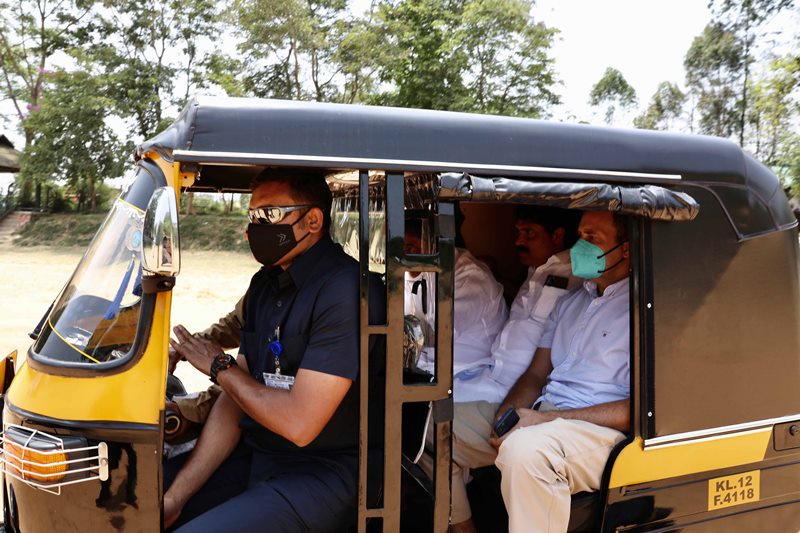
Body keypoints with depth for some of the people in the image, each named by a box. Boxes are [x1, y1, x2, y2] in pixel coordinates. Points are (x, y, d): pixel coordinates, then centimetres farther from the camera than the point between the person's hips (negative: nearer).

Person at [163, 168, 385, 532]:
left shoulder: (345, 291, -21)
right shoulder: (264, 284, 7)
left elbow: (299, 424, -24)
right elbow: (234, 402, 6)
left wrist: (219, 367, -9)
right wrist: (175, 498, -2)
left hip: (321, 474, -7)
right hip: (254, 456, 8)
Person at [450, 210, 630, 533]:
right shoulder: (570, 302, 21)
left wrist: (548, 419, -17)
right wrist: (505, 416, -3)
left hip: (600, 430, -8)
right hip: (540, 416, 8)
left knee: (524, 447, -39)